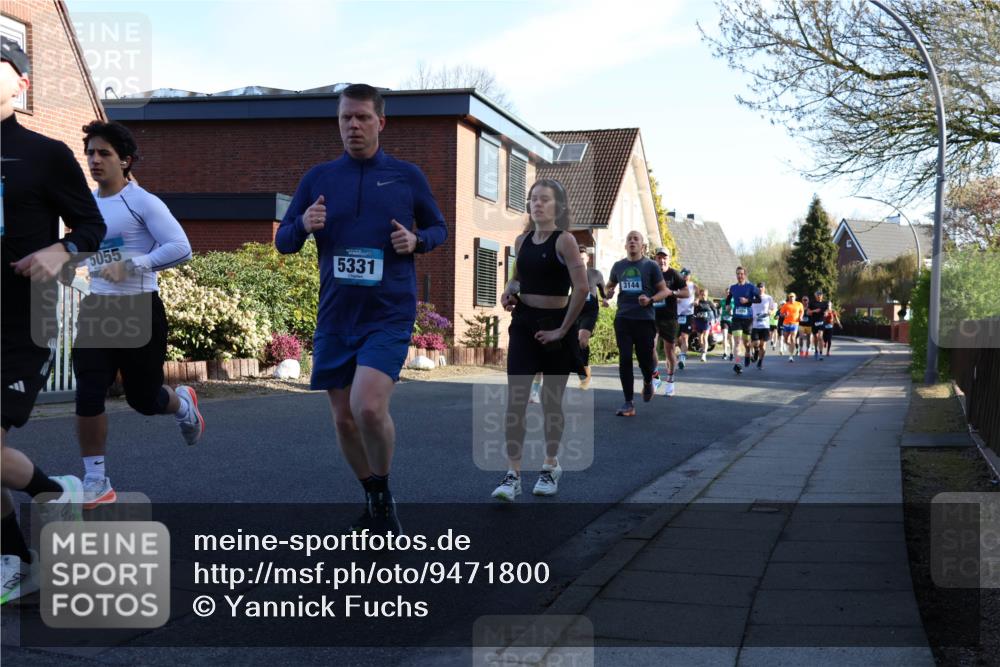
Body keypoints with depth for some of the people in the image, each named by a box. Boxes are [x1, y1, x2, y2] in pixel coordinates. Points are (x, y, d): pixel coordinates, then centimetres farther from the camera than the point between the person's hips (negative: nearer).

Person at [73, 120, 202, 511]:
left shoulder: (143, 203, -11)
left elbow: (180, 249, -20)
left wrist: (131, 266, -24)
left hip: (139, 310, -5)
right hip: (96, 310, 5)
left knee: (143, 399, 7)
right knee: (88, 396, -9)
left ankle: (183, 404, 44)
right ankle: (95, 483, 1)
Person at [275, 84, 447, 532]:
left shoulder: (407, 175, 2)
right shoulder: (317, 178, 7)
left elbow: (439, 228, 13)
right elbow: (282, 242, 10)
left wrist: (417, 240, -9)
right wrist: (304, 225, -13)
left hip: (389, 315, -3)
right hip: (334, 318, 4)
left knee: (368, 407, -21)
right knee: (343, 418, 8)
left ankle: (384, 495, 5)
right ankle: (373, 499, 31)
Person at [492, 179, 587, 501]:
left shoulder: (564, 240, -10)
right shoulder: (521, 241, 7)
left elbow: (582, 288, -19)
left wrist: (563, 329, -17)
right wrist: (509, 290, 2)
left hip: (555, 325, -4)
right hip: (523, 324, 4)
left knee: (552, 400, 9)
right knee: (515, 400, -5)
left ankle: (551, 468, 25)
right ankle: (512, 474, -5)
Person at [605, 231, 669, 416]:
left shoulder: (650, 266, 0)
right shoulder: (618, 266, 9)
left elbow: (664, 291, 3)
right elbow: (610, 285, 25)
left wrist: (650, 300, -16)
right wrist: (609, 292, 1)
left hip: (645, 319, -2)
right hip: (623, 318, 2)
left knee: (645, 358, 1)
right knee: (624, 359, -5)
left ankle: (648, 381, 38)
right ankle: (628, 404, 0)